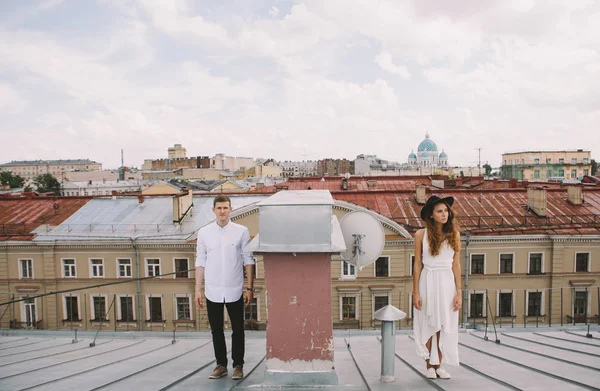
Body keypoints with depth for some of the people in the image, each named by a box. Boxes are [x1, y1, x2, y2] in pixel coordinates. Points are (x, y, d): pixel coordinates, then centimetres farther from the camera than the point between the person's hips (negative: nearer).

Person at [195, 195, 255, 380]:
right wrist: (198, 290, 4)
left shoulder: (241, 231, -4)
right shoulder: (204, 232, 2)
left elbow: (248, 260, -2)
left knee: (238, 330, 9)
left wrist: (250, 288, -5)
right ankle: (221, 365, 29)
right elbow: (200, 262, 5)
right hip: (212, 291, 2)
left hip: (234, 290, -2)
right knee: (216, 330, 13)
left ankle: (238, 365, 24)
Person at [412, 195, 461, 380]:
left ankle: (439, 365, 20)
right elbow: (417, 265, -1)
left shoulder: (454, 234, 3)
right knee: (429, 325, 6)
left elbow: (456, 264, 4)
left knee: (445, 326, 6)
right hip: (428, 282, -2)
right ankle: (430, 366, 19)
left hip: (447, 283, 2)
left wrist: (458, 292, 0)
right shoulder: (421, 234, -3)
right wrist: (415, 292, -5)